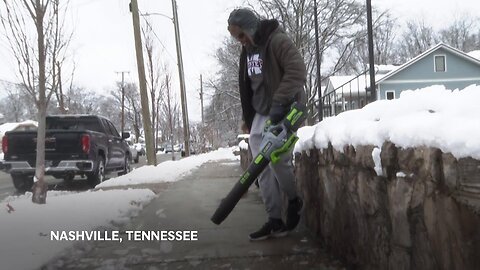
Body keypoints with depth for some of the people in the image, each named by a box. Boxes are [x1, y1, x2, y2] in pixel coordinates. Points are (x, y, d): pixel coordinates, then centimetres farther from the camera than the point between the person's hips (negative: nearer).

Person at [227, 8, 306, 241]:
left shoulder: (278, 40, -11)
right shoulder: (247, 49, 14)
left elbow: (297, 72, -23)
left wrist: (280, 102, -30)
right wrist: (247, 117, 20)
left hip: (284, 113, -8)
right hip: (260, 115, 8)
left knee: (279, 161, -11)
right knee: (263, 169, 2)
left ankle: (294, 202, 18)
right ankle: (274, 221, 8)